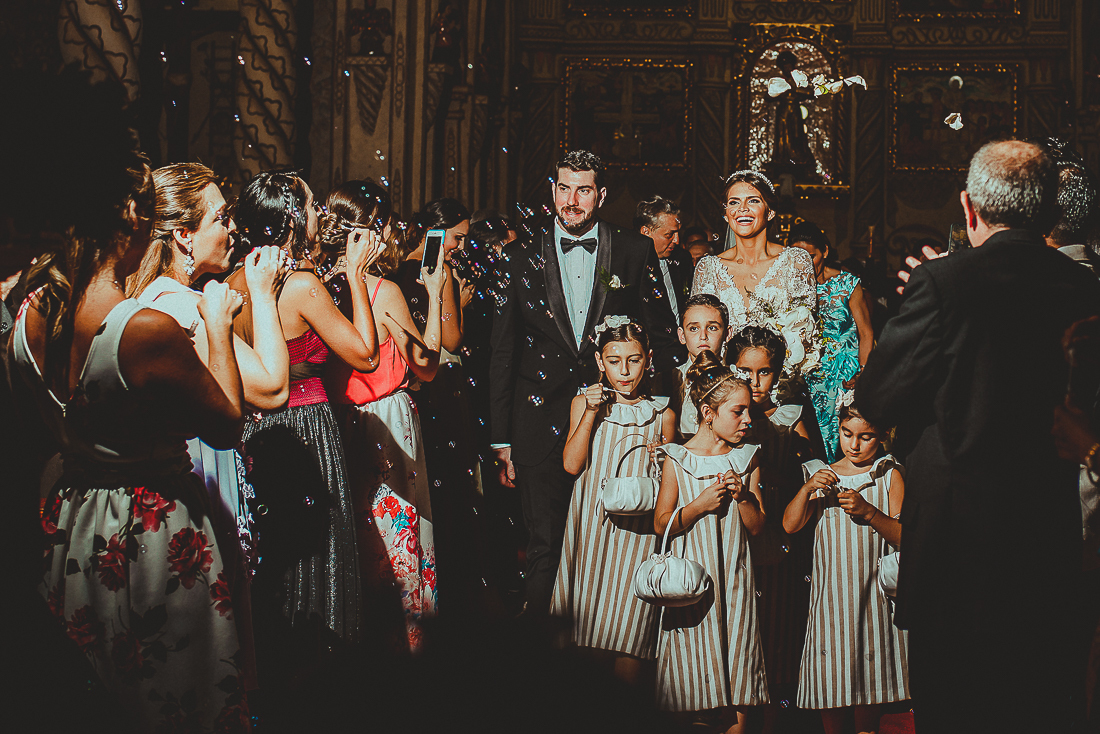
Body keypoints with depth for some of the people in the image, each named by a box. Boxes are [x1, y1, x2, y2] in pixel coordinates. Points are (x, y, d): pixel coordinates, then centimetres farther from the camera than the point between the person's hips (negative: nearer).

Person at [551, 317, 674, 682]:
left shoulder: (663, 415, 6)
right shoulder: (584, 404, 7)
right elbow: (572, 464, -4)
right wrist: (591, 414, -11)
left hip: (638, 528, -1)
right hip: (591, 527, 1)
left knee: (628, 633, -4)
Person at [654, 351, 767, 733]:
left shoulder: (747, 460, 5)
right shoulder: (677, 460, -2)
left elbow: (757, 527, 7)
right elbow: (661, 524, -1)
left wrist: (743, 497, -11)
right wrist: (700, 505, -14)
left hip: (735, 580, 2)